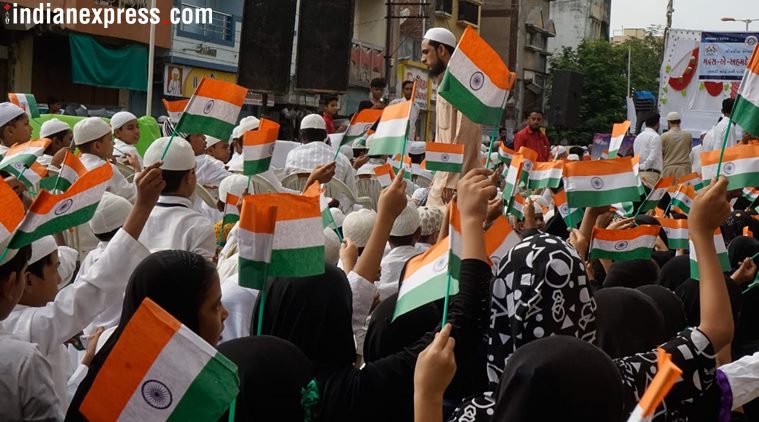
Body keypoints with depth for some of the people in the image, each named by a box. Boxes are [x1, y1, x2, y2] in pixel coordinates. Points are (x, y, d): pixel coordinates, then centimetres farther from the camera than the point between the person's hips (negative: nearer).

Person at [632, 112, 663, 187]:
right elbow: (652, 157, -13)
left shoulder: (638, 137, 16)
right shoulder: (655, 136, -6)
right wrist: (643, 166, -5)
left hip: (639, 172, 8)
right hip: (651, 173, -8)